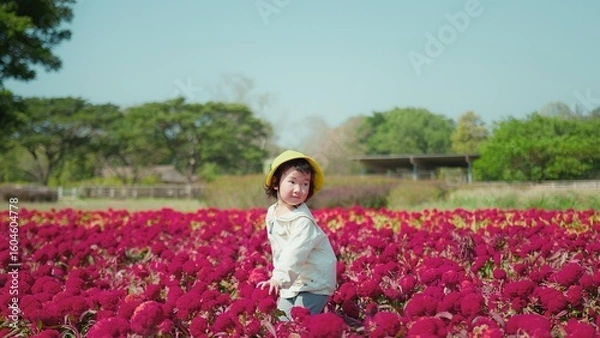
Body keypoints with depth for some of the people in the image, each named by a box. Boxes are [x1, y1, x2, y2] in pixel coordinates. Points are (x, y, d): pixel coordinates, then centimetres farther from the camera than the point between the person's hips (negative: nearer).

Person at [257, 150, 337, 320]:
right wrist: (278, 276, 14)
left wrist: (279, 278, -40)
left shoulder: (303, 220, -23)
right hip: (291, 282, 8)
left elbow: (296, 253, -33)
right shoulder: (272, 213, 2)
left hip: (314, 282, -8)